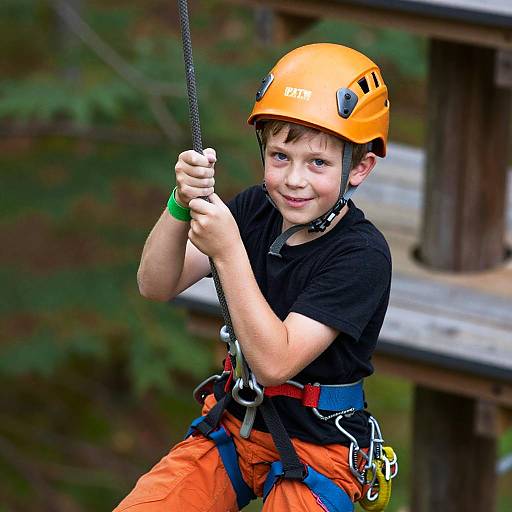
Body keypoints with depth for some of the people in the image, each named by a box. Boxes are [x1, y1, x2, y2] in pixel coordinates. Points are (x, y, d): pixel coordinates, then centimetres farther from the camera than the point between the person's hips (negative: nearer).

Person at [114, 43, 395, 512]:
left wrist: (227, 251, -32)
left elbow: (274, 362, -26)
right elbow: (156, 287, -8)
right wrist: (182, 206, -25)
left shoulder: (362, 254, -20)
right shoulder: (255, 209, -3)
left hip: (318, 450, -4)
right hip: (237, 422, 4)